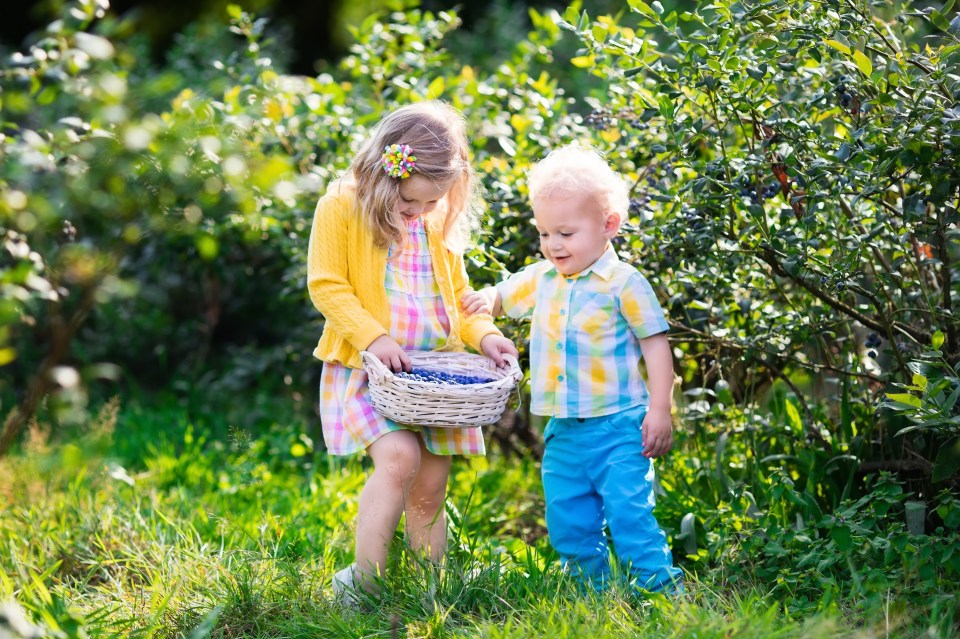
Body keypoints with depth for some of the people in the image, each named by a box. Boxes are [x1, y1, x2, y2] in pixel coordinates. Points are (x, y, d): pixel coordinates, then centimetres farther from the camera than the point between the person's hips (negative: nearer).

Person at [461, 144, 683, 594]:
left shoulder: (624, 283, -8)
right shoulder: (541, 279, 9)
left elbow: (656, 346, -6)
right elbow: (504, 296, 25)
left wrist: (660, 410, -12)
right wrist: (484, 300, 0)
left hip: (617, 426, -6)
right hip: (563, 433, 6)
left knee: (628, 514, -14)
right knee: (569, 526, 10)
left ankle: (662, 594, -8)